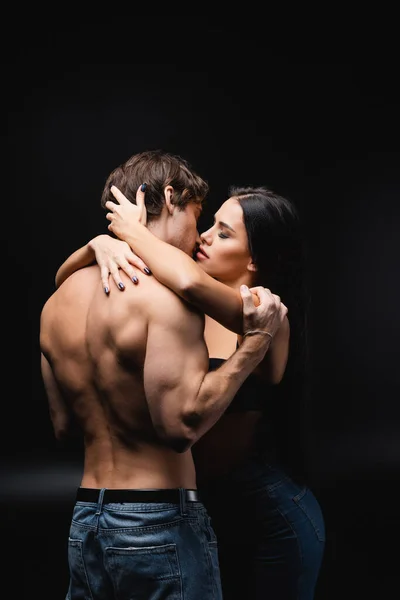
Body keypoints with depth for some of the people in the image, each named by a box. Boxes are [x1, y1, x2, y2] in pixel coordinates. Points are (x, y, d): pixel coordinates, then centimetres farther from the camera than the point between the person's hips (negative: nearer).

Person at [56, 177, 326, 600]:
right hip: (207, 507, 5)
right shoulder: (189, 309, -2)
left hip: (271, 515, -5)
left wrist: (131, 230, -23)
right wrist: (101, 243, -19)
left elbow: (190, 281, -40)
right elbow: (66, 279, 2)